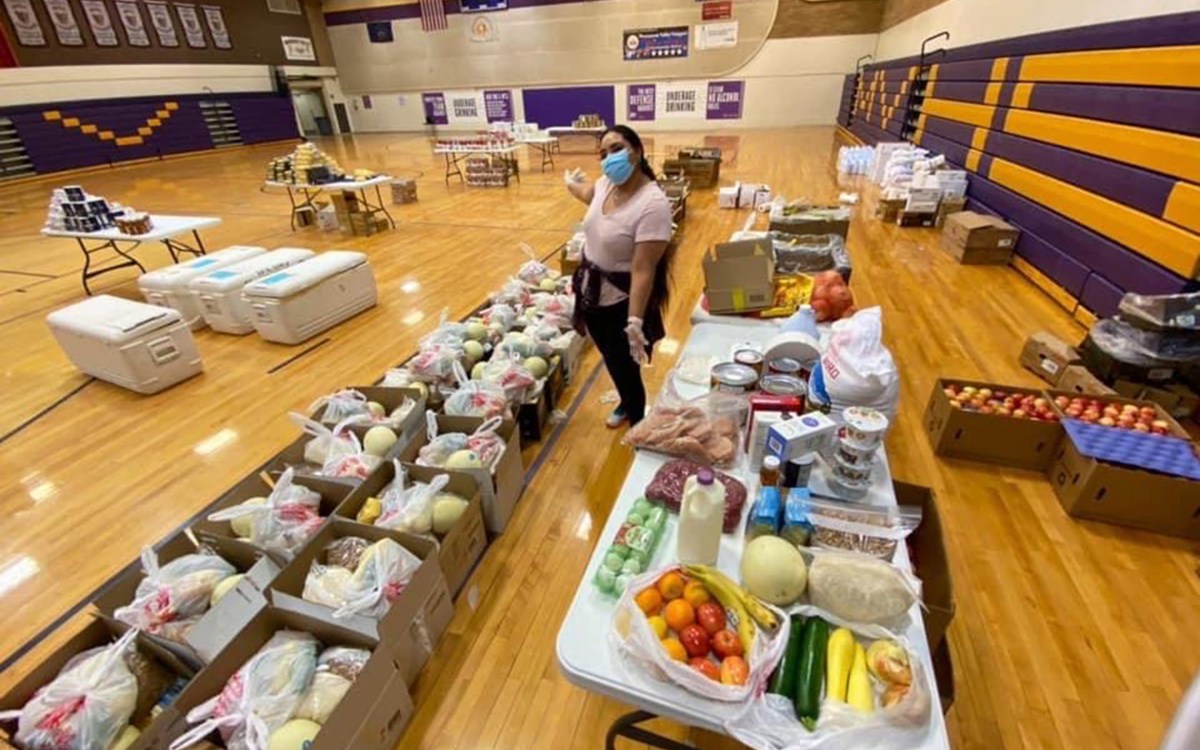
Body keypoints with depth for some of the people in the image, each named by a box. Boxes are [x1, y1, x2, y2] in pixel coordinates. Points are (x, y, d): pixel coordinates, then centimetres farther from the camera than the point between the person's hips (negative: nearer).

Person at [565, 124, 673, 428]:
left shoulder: (653, 204, -26)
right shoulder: (606, 184, -2)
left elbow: (643, 270, -31)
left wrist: (635, 321, -37)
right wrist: (571, 184, 47)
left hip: (622, 301, -8)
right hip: (593, 292, 8)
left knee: (626, 369, 5)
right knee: (611, 361, 25)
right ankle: (626, 404, 52)